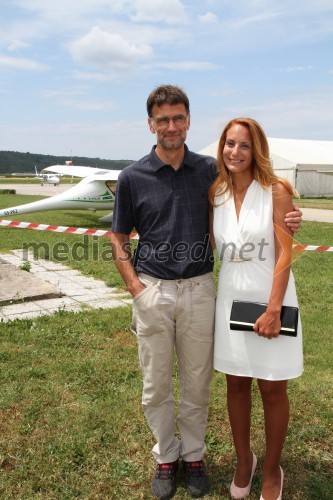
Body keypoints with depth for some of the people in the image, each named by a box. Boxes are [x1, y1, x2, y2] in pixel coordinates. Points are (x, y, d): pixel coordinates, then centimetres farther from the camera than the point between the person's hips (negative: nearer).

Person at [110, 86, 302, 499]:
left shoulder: (210, 170, 1)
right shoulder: (132, 177, -3)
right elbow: (119, 239, 4)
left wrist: (283, 221, -9)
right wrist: (134, 286, -9)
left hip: (198, 290, 1)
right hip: (152, 291, 0)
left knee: (197, 382, 13)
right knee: (156, 384, 11)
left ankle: (193, 454, 36)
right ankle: (165, 456, 34)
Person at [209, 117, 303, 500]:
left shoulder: (275, 191, -10)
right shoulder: (215, 195, 3)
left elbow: (285, 254, -13)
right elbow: (212, 248, 9)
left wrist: (272, 310, -18)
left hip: (270, 299, -3)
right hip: (230, 298, 4)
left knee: (272, 390, 8)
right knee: (236, 384, 14)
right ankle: (243, 461, 35)